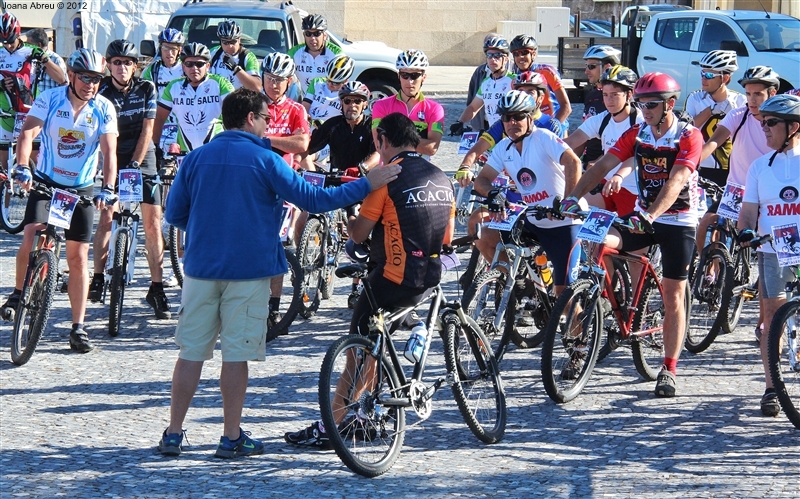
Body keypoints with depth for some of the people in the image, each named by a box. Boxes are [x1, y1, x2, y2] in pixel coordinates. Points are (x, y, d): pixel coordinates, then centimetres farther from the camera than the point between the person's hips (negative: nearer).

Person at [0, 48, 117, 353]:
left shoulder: (104, 109, -9)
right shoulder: (50, 99, -11)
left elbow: (109, 151, -17)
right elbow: (28, 133, -22)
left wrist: (108, 187, -32)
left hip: (82, 188, 1)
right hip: (46, 182, -1)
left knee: (78, 257, 1)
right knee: (32, 236, -25)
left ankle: (78, 328, 7)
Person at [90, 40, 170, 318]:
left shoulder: (146, 90, -5)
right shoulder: (102, 92, -9)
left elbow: (147, 130, -7)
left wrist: (134, 164, -15)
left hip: (143, 160, 1)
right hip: (112, 160, 0)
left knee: (153, 223, -6)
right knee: (106, 219, -10)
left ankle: (156, 288, -4)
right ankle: (98, 279, 1)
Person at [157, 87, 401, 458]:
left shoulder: (195, 159, 4)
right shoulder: (264, 160, -7)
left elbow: (174, 215, 7)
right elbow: (312, 199, -8)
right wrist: (367, 185, -1)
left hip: (201, 266, 3)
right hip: (248, 268, -3)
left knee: (191, 351, 8)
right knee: (236, 354, 2)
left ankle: (173, 434, 8)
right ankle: (231, 438, 6)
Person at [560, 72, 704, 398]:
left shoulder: (688, 136, -15)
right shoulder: (637, 135, 0)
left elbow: (675, 182, -28)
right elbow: (603, 165, -8)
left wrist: (650, 216, -42)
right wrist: (574, 197, -24)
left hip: (678, 222, -4)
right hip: (643, 217, 4)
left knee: (673, 296, -1)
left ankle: (669, 369, 8)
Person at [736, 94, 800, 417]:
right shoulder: (761, 166, 10)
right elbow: (749, 210, 8)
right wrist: (745, 231, -11)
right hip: (772, 251, 2)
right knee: (773, 317, 0)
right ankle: (771, 388, 4)